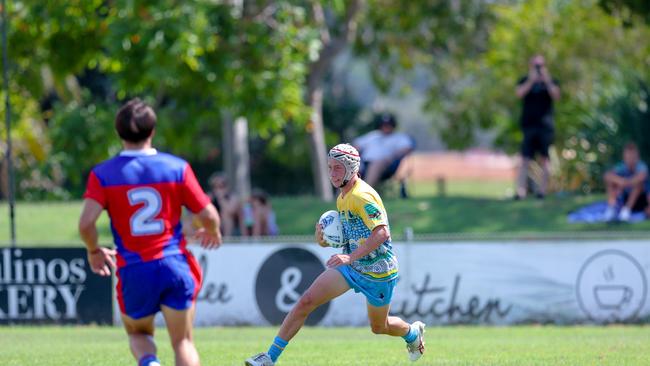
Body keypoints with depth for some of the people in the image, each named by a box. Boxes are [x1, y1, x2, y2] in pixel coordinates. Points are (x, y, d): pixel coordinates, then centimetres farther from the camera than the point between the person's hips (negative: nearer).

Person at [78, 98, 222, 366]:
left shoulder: (102, 175, -3)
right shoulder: (177, 167, -2)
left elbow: (86, 223, -13)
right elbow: (208, 216, -1)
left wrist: (94, 251, 8)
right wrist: (213, 232, 23)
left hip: (134, 271, 0)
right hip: (175, 266, 0)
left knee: (138, 334, 23)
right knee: (182, 341, 8)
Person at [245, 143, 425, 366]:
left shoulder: (361, 196, -23)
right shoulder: (342, 198, 6)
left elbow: (382, 233, -34)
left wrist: (351, 257, -42)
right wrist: (326, 239, -3)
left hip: (378, 273, -7)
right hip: (350, 266, 7)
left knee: (379, 327, 14)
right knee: (306, 301, -10)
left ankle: (412, 333, 49)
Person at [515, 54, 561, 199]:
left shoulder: (551, 82, 8)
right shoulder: (525, 81, 10)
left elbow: (556, 96, -8)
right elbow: (520, 94, -8)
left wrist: (547, 81, -19)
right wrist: (531, 81, -16)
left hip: (545, 126, 0)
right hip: (528, 125, 0)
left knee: (545, 158, 1)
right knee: (525, 159, -4)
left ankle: (543, 190, 4)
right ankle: (521, 191, -8)